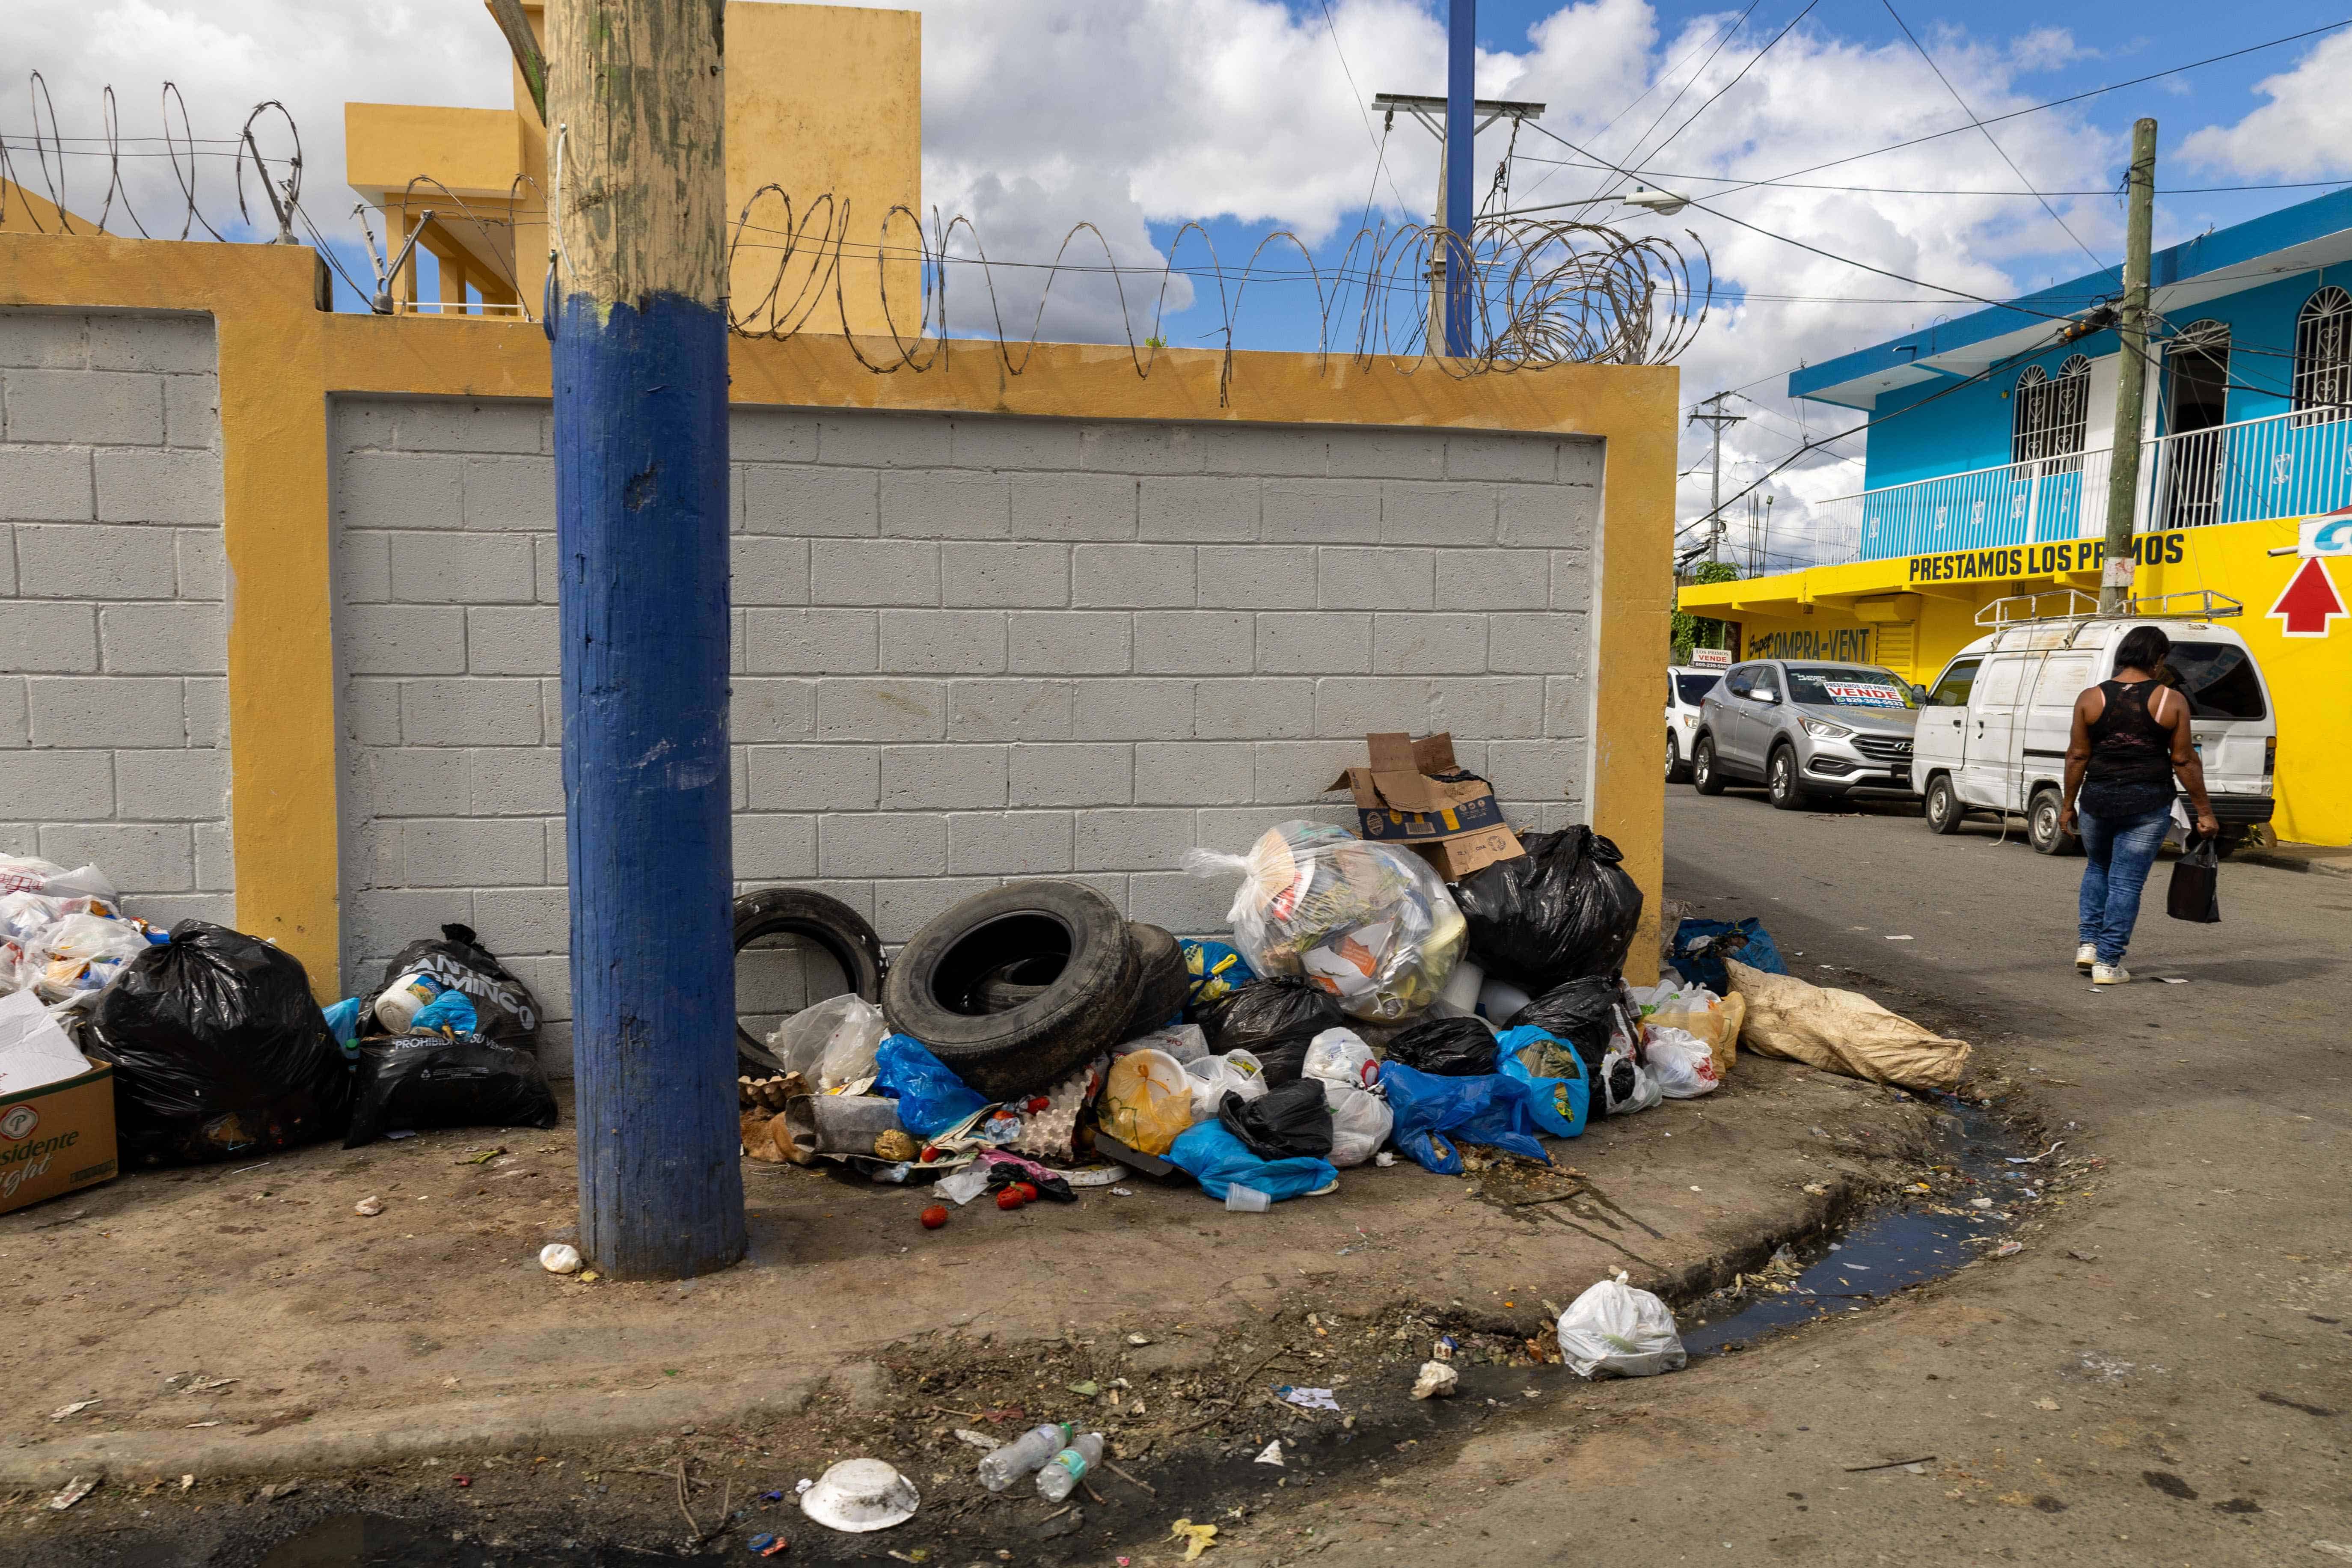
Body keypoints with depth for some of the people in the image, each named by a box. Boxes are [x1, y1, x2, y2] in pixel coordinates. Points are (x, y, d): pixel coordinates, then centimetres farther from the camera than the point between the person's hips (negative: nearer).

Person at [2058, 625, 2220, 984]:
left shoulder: (2091, 698, -1)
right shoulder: (2171, 701, -5)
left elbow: (2077, 756, 0)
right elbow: (2184, 761, -4)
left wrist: (2068, 805, 9)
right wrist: (2205, 812, 2)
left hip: (2098, 799, 2)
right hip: (2148, 805, -2)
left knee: (2098, 868, 24)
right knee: (2127, 881, 4)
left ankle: (2088, 943, 16)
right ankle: (2108, 963, 5)